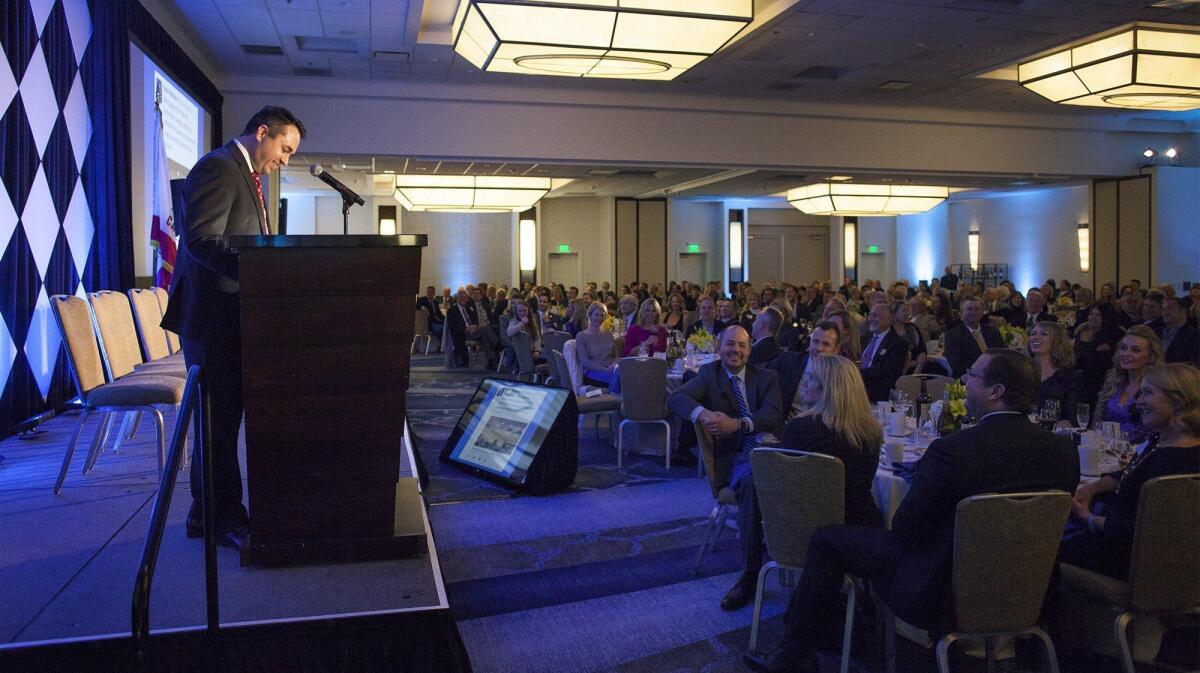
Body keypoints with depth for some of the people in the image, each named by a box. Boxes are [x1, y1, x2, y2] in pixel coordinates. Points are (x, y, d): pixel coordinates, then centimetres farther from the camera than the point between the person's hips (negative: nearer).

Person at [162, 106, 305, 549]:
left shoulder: (247, 175, 20)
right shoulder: (218, 167, -12)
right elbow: (202, 241, -23)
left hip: (231, 316, 10)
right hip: (213, 316, -10)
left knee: (223, 417, 14)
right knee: (220, 418, -3)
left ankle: (209, 513, 24)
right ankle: (222, 517, 8)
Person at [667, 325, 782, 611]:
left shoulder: (767, 377, 16)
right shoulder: (709, 374, 13)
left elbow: (774, 415, -3)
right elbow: (675, 398, -4)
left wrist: (739, 424, -23)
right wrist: (702, 413, -27)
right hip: (733, 458, -1)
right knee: (751, 481, -35)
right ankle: (751, 572, -24)